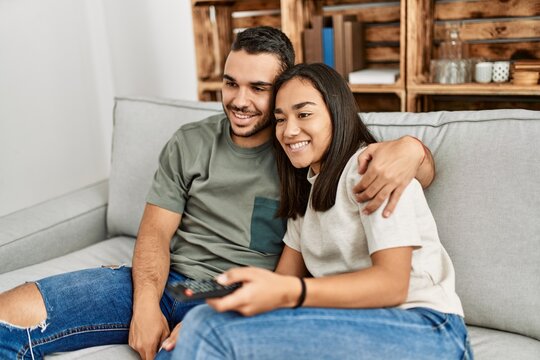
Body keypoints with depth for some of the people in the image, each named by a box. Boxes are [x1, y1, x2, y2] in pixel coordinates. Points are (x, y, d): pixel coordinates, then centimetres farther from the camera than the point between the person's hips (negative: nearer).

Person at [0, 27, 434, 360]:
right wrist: (145, 304, -13)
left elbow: (425, 170, 2)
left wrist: (409, 146, -24)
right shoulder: (190, 143, 10)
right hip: (167, 280, 3)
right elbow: (155, 231, 6)